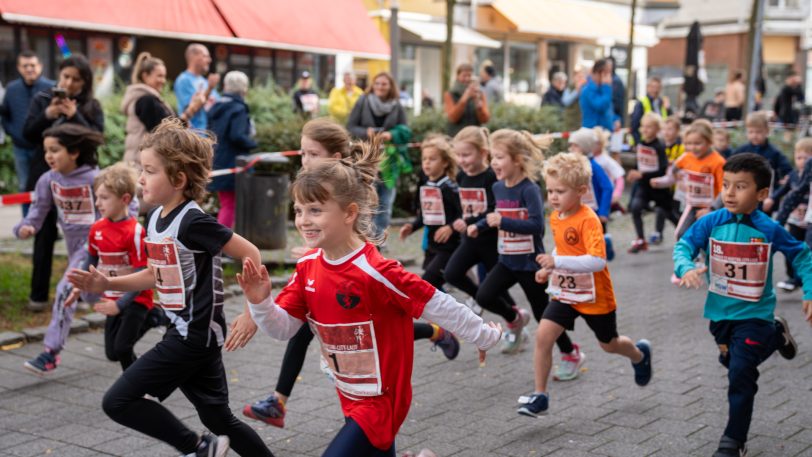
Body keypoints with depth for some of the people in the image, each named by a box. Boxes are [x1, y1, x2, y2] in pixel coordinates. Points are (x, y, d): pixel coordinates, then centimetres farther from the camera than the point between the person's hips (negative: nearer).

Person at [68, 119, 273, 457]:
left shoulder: (192, 222, -19)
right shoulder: (155, 219, 7)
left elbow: (250, 255, -18)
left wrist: (251, 315, -20)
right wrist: (107, 284, 9)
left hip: (195, 334, -9)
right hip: (184, 331, 9)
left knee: (118, 401, -6)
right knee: (219, 418, 16)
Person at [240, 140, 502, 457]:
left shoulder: (375, 272, -26)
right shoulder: (308, 267, -3)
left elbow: (437, 306, -19)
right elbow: (282, 328, -2)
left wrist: (485, 336, -10)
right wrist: (260, 301, -21)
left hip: (381, 401, -8)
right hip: (351, 399, 8)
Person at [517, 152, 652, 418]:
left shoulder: (588, 220, -26)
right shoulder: (555, 218, -1)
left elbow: (598, 261, -37)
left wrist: (558, 262, -43)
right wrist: (549, 269, 1)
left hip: (594, 297, -5)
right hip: (565, 293, 6)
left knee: (609, 344, 17)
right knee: (543, 335, -14)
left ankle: (640, 355, 52)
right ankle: (540, 396, -4)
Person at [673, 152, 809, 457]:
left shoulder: (769, 230, -15)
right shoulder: (710, 223, -12)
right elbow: (683, 246, -12)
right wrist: (686, 268, -34)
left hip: (754, 314, -4)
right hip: (720, 311, 4)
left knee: (741, 373, -12)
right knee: (732, 361, 27)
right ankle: (775, 335, 54)